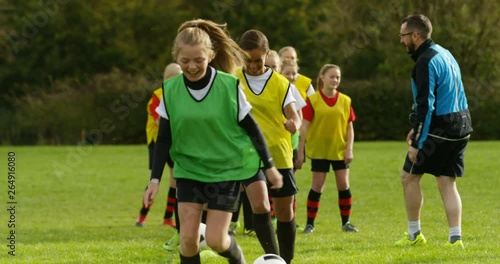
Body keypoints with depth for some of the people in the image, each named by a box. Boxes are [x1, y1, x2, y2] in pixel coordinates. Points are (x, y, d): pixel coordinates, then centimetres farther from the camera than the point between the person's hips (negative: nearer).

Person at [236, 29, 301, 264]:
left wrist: (293, 124, -34)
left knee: (284, 211, 7)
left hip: (279, 154, 1)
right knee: (259, 205, -22)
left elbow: (294, 116, -12)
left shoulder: (281, 83, -2)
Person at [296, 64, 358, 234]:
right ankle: (310, 223, 7)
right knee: (318, 186, -2)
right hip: (319, 150, -2)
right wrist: (300, 152, -8)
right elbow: (304, 127, -4)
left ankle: (346, 222, 13)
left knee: (344, 185, 2)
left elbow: (350, 127, 6)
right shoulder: (313, 100, -4)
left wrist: (349, 149, -4)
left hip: (340, 150, 3)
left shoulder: (345, 101, 4)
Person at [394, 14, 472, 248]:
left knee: (409, 176, 7)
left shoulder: (426, 62, -15)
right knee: (447, 183, 8)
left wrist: (417, 143, -20)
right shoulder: (444, 54, 15)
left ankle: (414, 235, 13)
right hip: (460, 128, 8)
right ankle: (455, 238, -2)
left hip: (439, 130, -8)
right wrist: (417, 128, 24)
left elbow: (425, 105, -21)